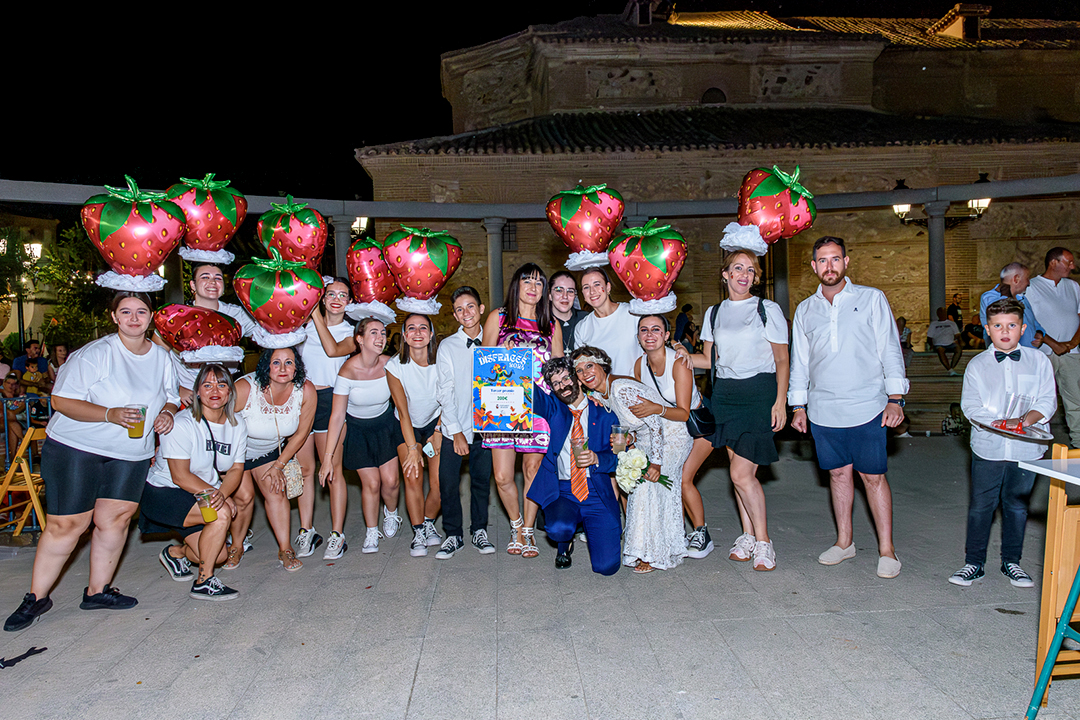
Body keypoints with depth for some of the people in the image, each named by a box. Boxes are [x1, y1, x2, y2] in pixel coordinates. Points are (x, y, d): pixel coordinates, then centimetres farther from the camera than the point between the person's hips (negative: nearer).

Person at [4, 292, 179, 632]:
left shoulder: (163, 358, 7)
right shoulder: (95, 354, -11)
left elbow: (171, 397, 20)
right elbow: (62, 400, -13)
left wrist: (167, 413, -3)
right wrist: (110, 414, -26)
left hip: (131, 453, 5)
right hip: (76, 448, -4)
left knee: (115, 518, 3)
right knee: (65, 524, -2)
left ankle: (98, 591, 20)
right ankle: (37, 597, 15)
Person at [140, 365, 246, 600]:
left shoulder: (237, 425, -1)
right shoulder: (182, 424, -20)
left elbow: (236, 469, -4)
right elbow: (180, 476, -21)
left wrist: (222, 494, -23)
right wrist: (213, 494, -27)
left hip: (202, 499, 6)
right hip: (163, 493, -6)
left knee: (219, 555, -3)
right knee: (221, 513, -30)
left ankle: (176, 553, 30)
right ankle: (203, 582, -13)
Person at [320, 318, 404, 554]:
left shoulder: (389, 364, -18)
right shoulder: (348, 371, -26)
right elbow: (337, 416, -23)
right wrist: (327, 457, -23)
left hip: (385, 424, 2)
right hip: (358, 429, -2)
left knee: (390, 480, -4)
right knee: (371, 483, -6)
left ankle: (391, 513, 30)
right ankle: (371, 533, 16)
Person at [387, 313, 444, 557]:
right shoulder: (395, 366, -18)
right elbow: (403, 410, -16)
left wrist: (438, 432, -7)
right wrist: (412, 448, -18)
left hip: (436, 422, 1)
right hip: (407, 426, -1)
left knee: (439, 483, -9)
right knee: (413, 477, -16)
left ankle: (428, 522, 18)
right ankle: (418, 532, 2)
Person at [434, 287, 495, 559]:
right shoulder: (447, 346, 0)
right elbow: (445, 392, -3)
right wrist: (456, 431, -9)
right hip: (454, 428, -1)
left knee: (481, 480, 9)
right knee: (448, 482, -1)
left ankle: (479, 531, 25)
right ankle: (453, 535, 15)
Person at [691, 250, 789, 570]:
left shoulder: (768, 310, 1)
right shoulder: (714, 314, 13)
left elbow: (782, 360, 0)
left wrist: (780, 402, -8)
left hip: (759, 393, -4)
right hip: (725, 394, 4)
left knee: (741, 473, -10)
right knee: (737, 469, 6)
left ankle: (763, 541, 6)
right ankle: (748, 535, 20)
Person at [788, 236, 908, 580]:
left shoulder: (871, 299, 3)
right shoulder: (805, 310, 11)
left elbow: (889, 350, 2)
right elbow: (799, 361, 16)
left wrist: (895, 399, -5)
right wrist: (798, 406, 12)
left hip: (866, 407, -3)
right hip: (823, 409, 3)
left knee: (873, 476, 0)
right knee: (838, 474, 10)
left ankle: (886, 550, 11)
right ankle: (844, 542, 23)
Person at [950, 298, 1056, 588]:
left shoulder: (1038, 361, 5)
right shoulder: (977, 365, 2)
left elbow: (1047, 401, 0)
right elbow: (970, 405, -5)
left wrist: (1024, 420, -17)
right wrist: (997, 423, -20)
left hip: (1026, 449, 1)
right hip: (988, 448, -1)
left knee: (1017, 506, 13)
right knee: (980, 506, 3)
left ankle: (1011, 562, 28)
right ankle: (974, 563, 15)